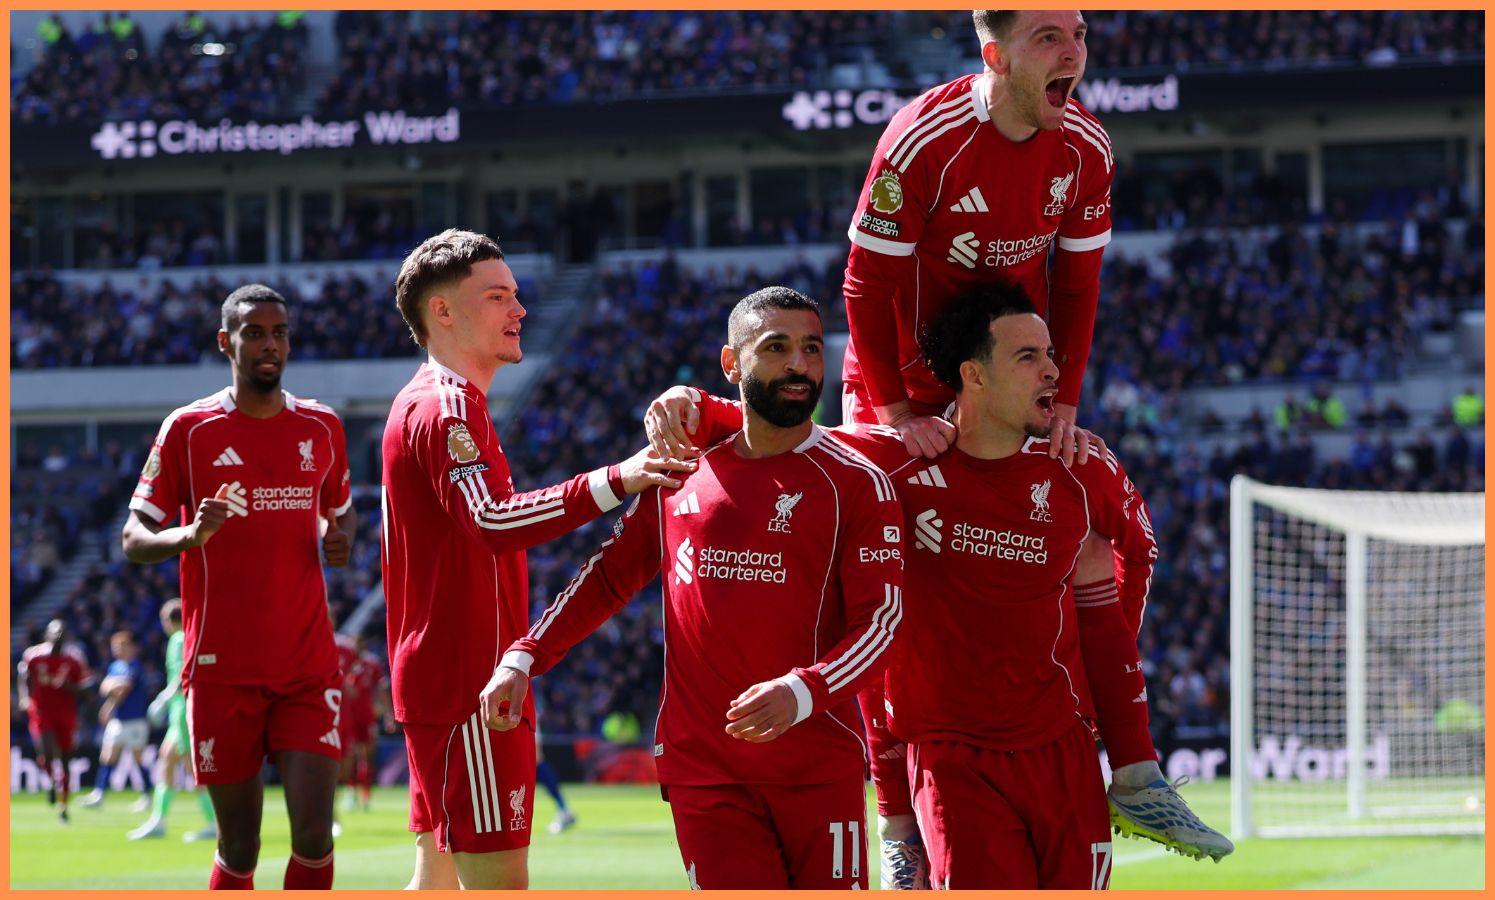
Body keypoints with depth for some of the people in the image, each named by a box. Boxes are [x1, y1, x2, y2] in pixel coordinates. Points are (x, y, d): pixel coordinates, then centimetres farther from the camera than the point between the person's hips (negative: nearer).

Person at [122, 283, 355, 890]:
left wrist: (340, 539, 1)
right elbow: (134, 539, -1)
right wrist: (191, 534, -22)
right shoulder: (188, 430, -1)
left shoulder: (321, 428, 9)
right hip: (223, 672, -2)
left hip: (309, 668, 2)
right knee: (238, 849, 1)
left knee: (313, 833, -11)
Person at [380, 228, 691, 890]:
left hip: (435, 680, 11)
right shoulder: (447, 407, -14)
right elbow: (494, 522, -31)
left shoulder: (426, 402, 20)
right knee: (498, 880, -14)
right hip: (469, 687, -11)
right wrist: (613, 482, -41)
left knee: (439, 878, 14)